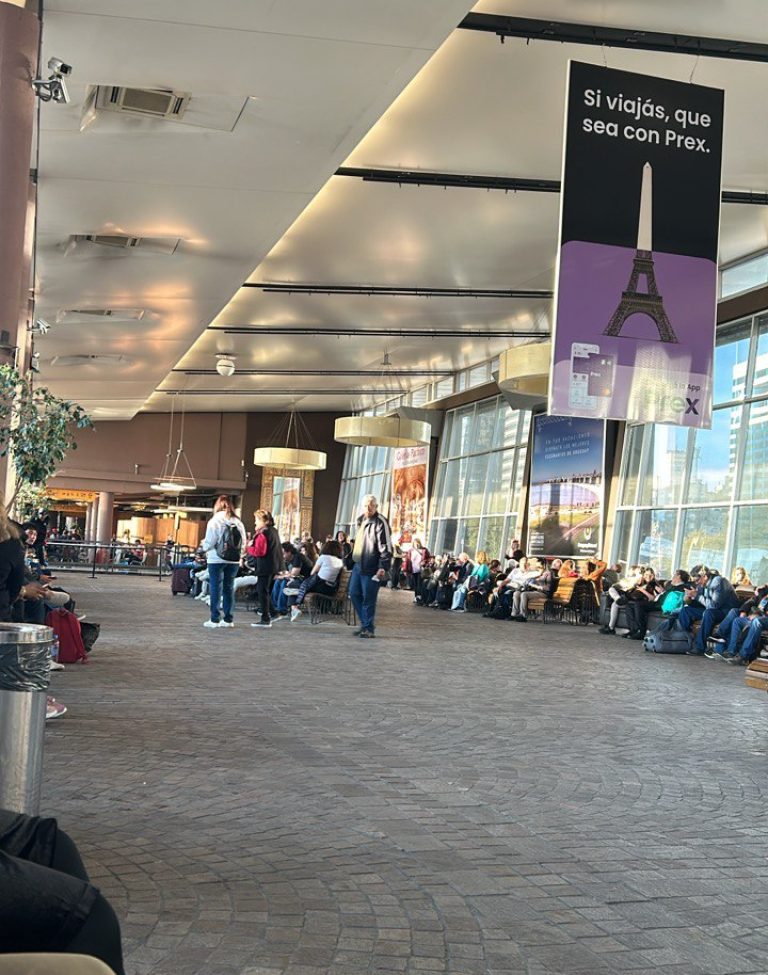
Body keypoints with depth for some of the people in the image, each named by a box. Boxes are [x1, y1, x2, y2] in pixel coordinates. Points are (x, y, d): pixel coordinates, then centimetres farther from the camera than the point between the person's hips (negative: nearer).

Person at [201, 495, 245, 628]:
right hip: (234, 561, 4)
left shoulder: (215, 521, -9)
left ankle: (215, 619, 2)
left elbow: (209, 543, -11)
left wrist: (204, 546, 9)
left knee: (216, 588, 2)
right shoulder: (238, 522, 3)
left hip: (216, 560, -4)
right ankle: (228, 619, 13)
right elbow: (243, 542, 1)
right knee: (229, 588, 11)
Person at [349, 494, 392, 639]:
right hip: (358, 565, 8)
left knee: (368, 598, -4)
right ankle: (364, 623, 22)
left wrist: (383, 567, -23)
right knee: (354, 594, 10)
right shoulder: (361, 520, 13)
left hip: (371, 568, -8)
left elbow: (386, 548, -17)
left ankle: (369, 628, 6)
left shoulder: (380, 523, -13)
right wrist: (353, 558, 22)